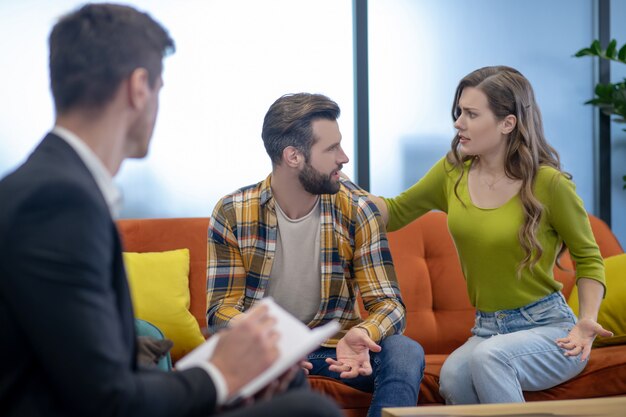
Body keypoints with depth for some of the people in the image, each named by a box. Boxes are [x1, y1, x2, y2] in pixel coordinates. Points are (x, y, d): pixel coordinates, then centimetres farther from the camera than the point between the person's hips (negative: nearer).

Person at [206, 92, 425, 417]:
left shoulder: (357, 211, -7)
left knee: (406, 353, -28)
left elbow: (388, 302, -8)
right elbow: (223, 308, -11)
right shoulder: (232, 214, -9)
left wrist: (362, 334, -34)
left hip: (335, 345, 1)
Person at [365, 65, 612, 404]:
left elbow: (588, 259, 1)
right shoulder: (453, 172, 3)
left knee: (488, 356, -36)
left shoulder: (548, 183, -10)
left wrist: (588, 320, -15)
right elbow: (395, 213, 15)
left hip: (548, 328, -3)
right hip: (487, 330, 4)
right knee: (453, 375, -31)